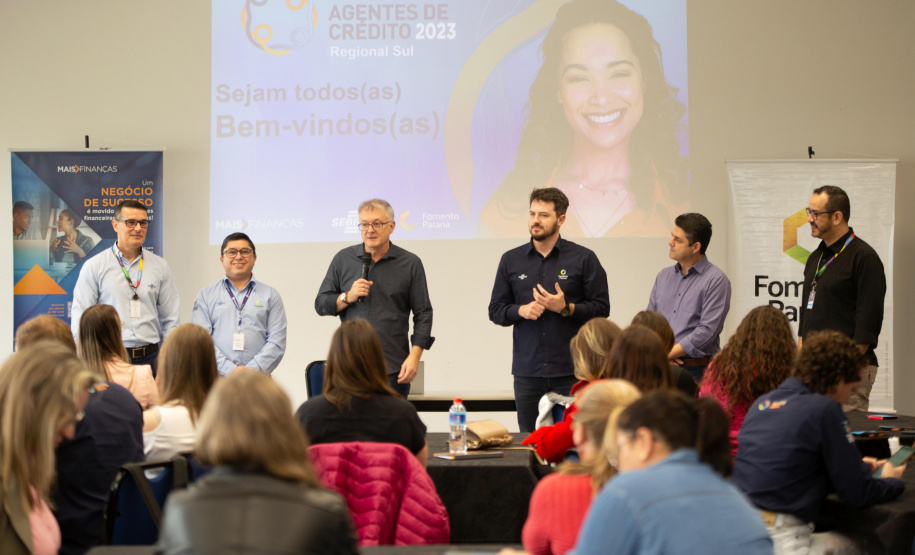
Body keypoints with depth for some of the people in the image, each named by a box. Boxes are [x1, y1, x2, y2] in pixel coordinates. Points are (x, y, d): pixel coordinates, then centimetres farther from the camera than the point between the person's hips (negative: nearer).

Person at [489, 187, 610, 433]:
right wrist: (521, 311, -8)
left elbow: (601, 308, 1)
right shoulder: (511, 260, 11)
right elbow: (495, 310, 12)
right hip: (527, 373, 3)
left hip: (571, 372, -2)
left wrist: (566, 308, -14)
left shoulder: (583, 259, 4)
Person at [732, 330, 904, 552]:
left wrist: (857, 468, 32)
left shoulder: (763, 402, 14)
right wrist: (892, 481, 18)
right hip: (779, 537, -8)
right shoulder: (825, 409, -8)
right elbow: (858, 494, -4)